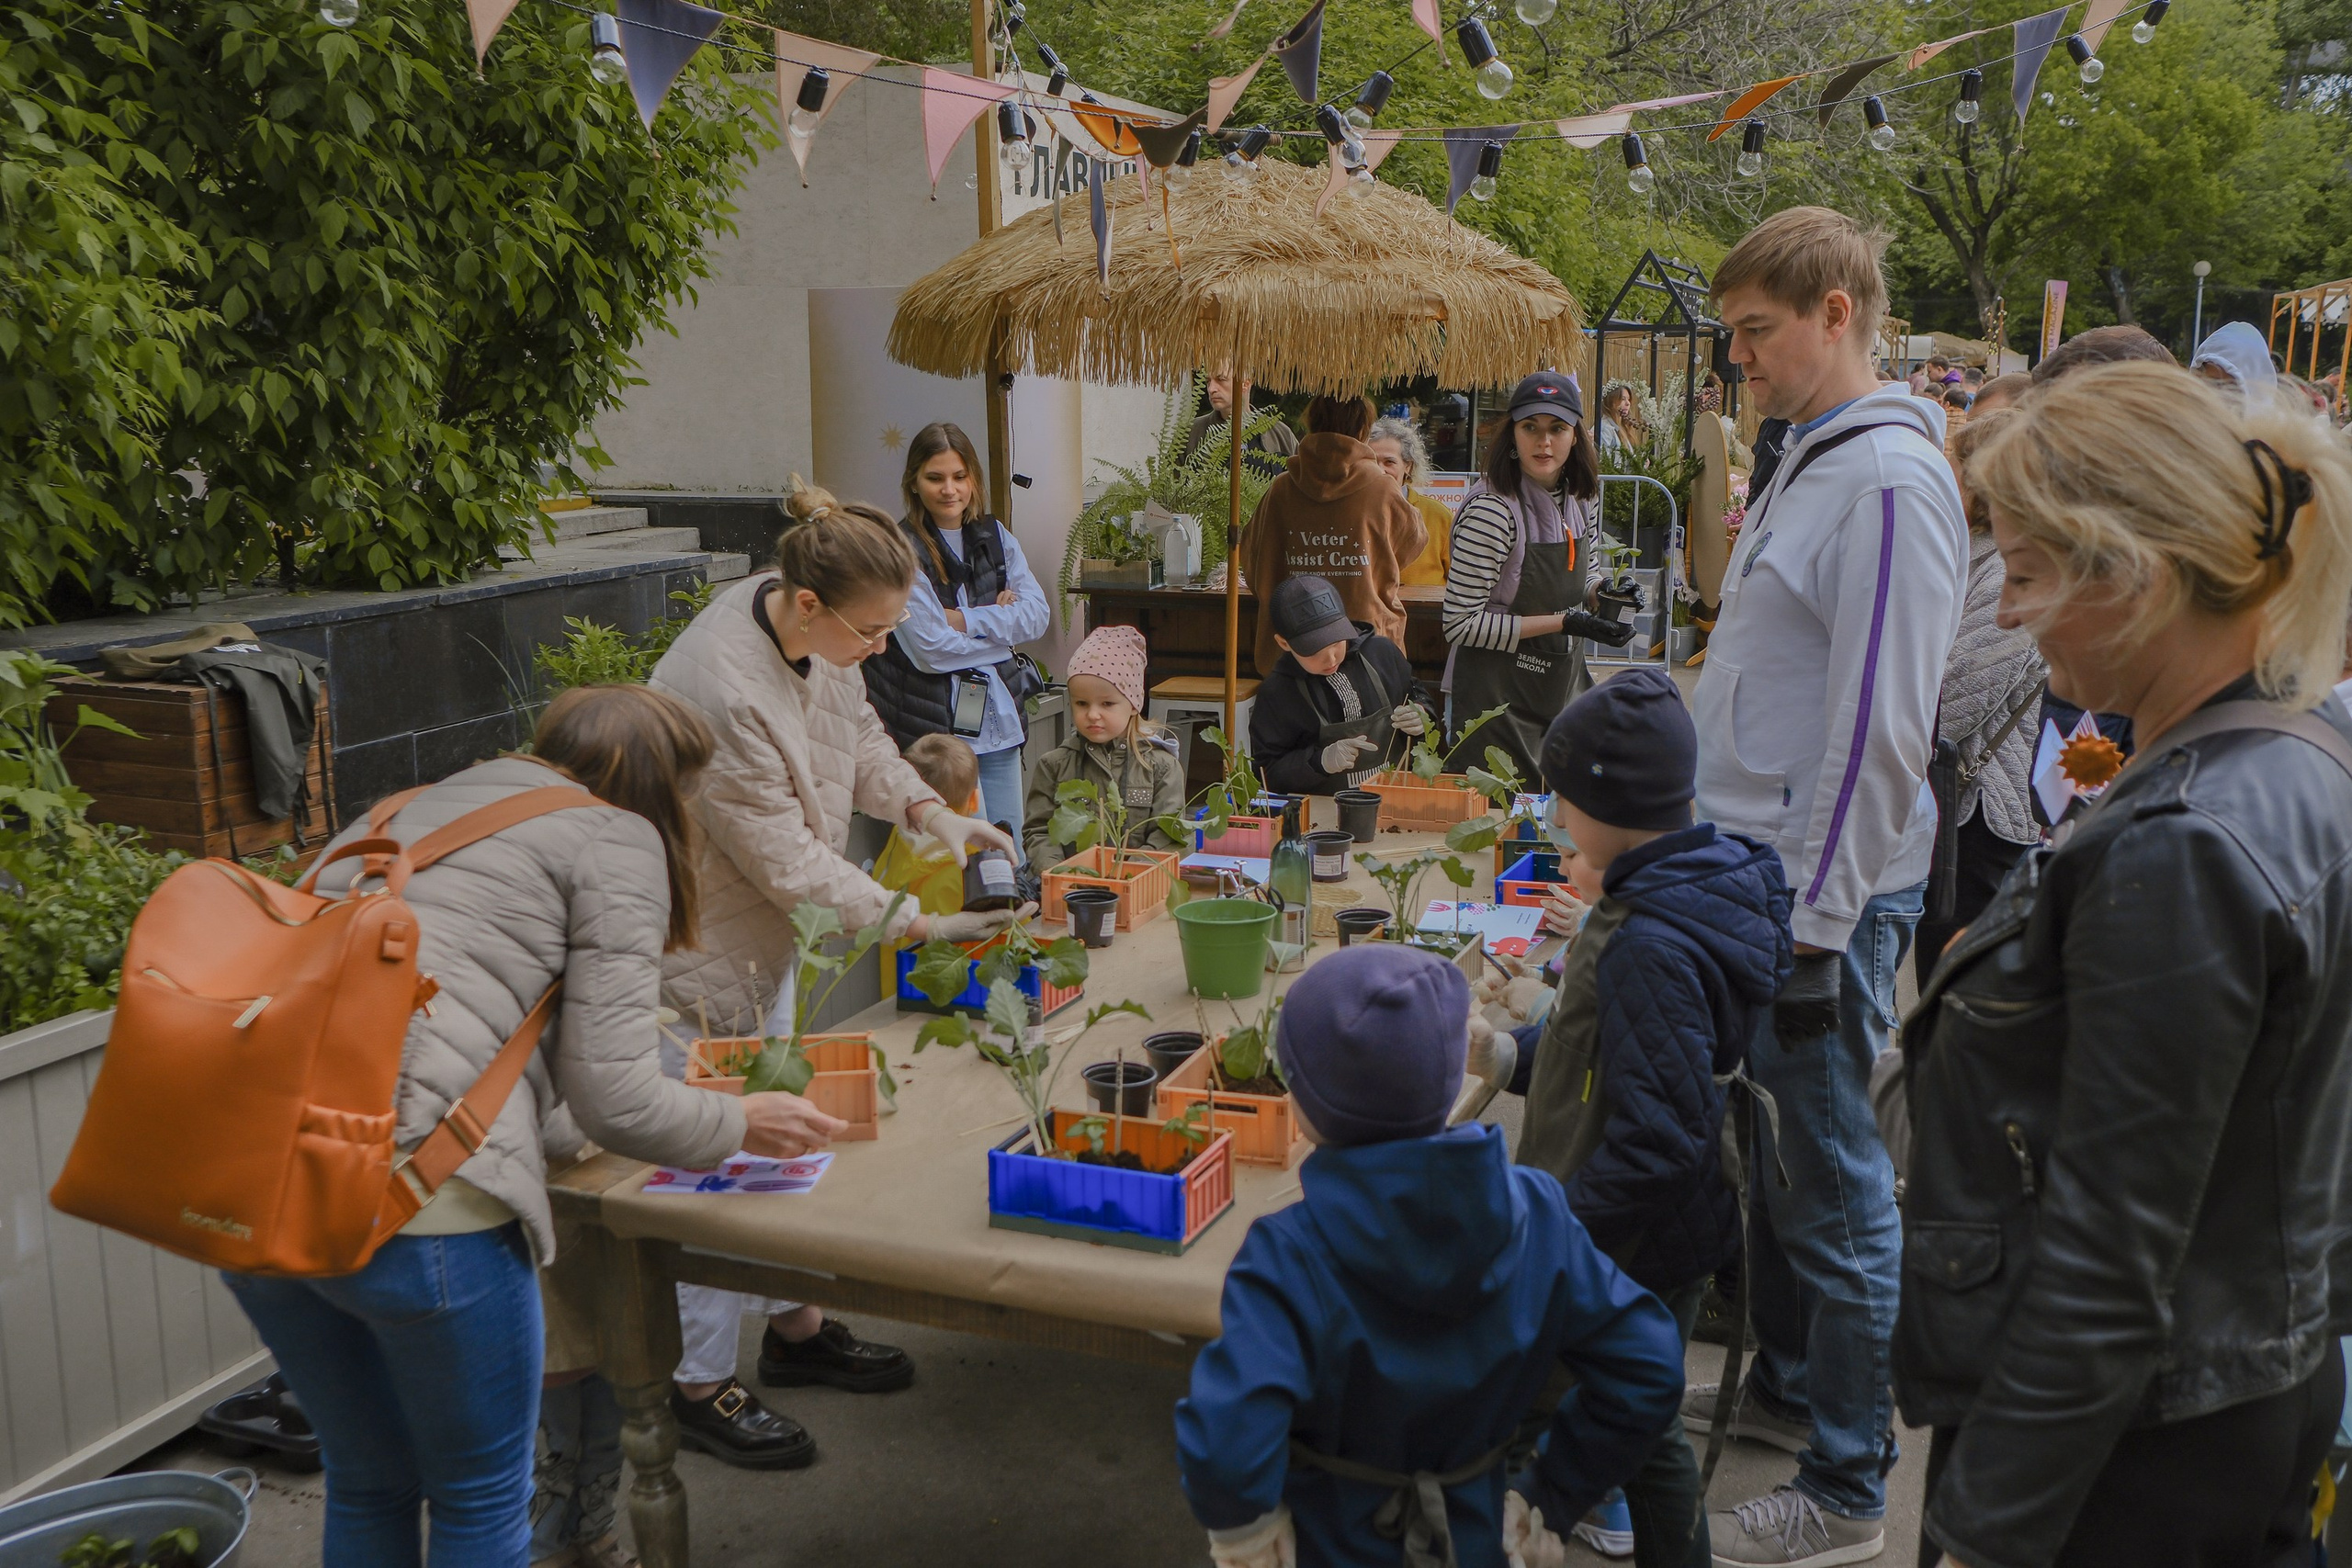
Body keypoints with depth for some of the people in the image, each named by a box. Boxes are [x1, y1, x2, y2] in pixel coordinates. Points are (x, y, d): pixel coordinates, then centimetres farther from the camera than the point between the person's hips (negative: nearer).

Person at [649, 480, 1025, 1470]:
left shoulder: (808, 630, -9)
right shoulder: (724, 689, -35)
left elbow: (858, 735, 9)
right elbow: (787, 859, -28)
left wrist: (931, 812, -7)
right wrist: (919, 926, -25)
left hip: (765, 929, 9)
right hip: (699, 940, -9)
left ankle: (795, 1325, 37)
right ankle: (700, 1386, 17)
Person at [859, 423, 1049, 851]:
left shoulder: (996, 538, 9)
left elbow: (1038, 614, 0)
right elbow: (930, 648, -17)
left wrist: (966, 621, -12)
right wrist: (1003, 626, -6)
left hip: (999, 722, 6)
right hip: (934, 727, -6)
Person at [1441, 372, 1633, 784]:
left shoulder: (1577, 500, 5)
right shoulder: (1493, 509, -19)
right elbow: (1460, 623, -20)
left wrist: (1596, 599, -1)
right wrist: (1563, 622, -21)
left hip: (1561, 687, 7)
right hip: (1497, 698, -7)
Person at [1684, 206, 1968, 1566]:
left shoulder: (1889, 478, -18)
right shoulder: (1810, 459, 14)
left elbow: (1881, 732, -21)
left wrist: (1816, 921, -20)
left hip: (1829, 893, -9)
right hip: (1764, 873, 9)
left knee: (1834, 1185, 1)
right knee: (1771, 1151, 20)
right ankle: (1787, 1391, 38)